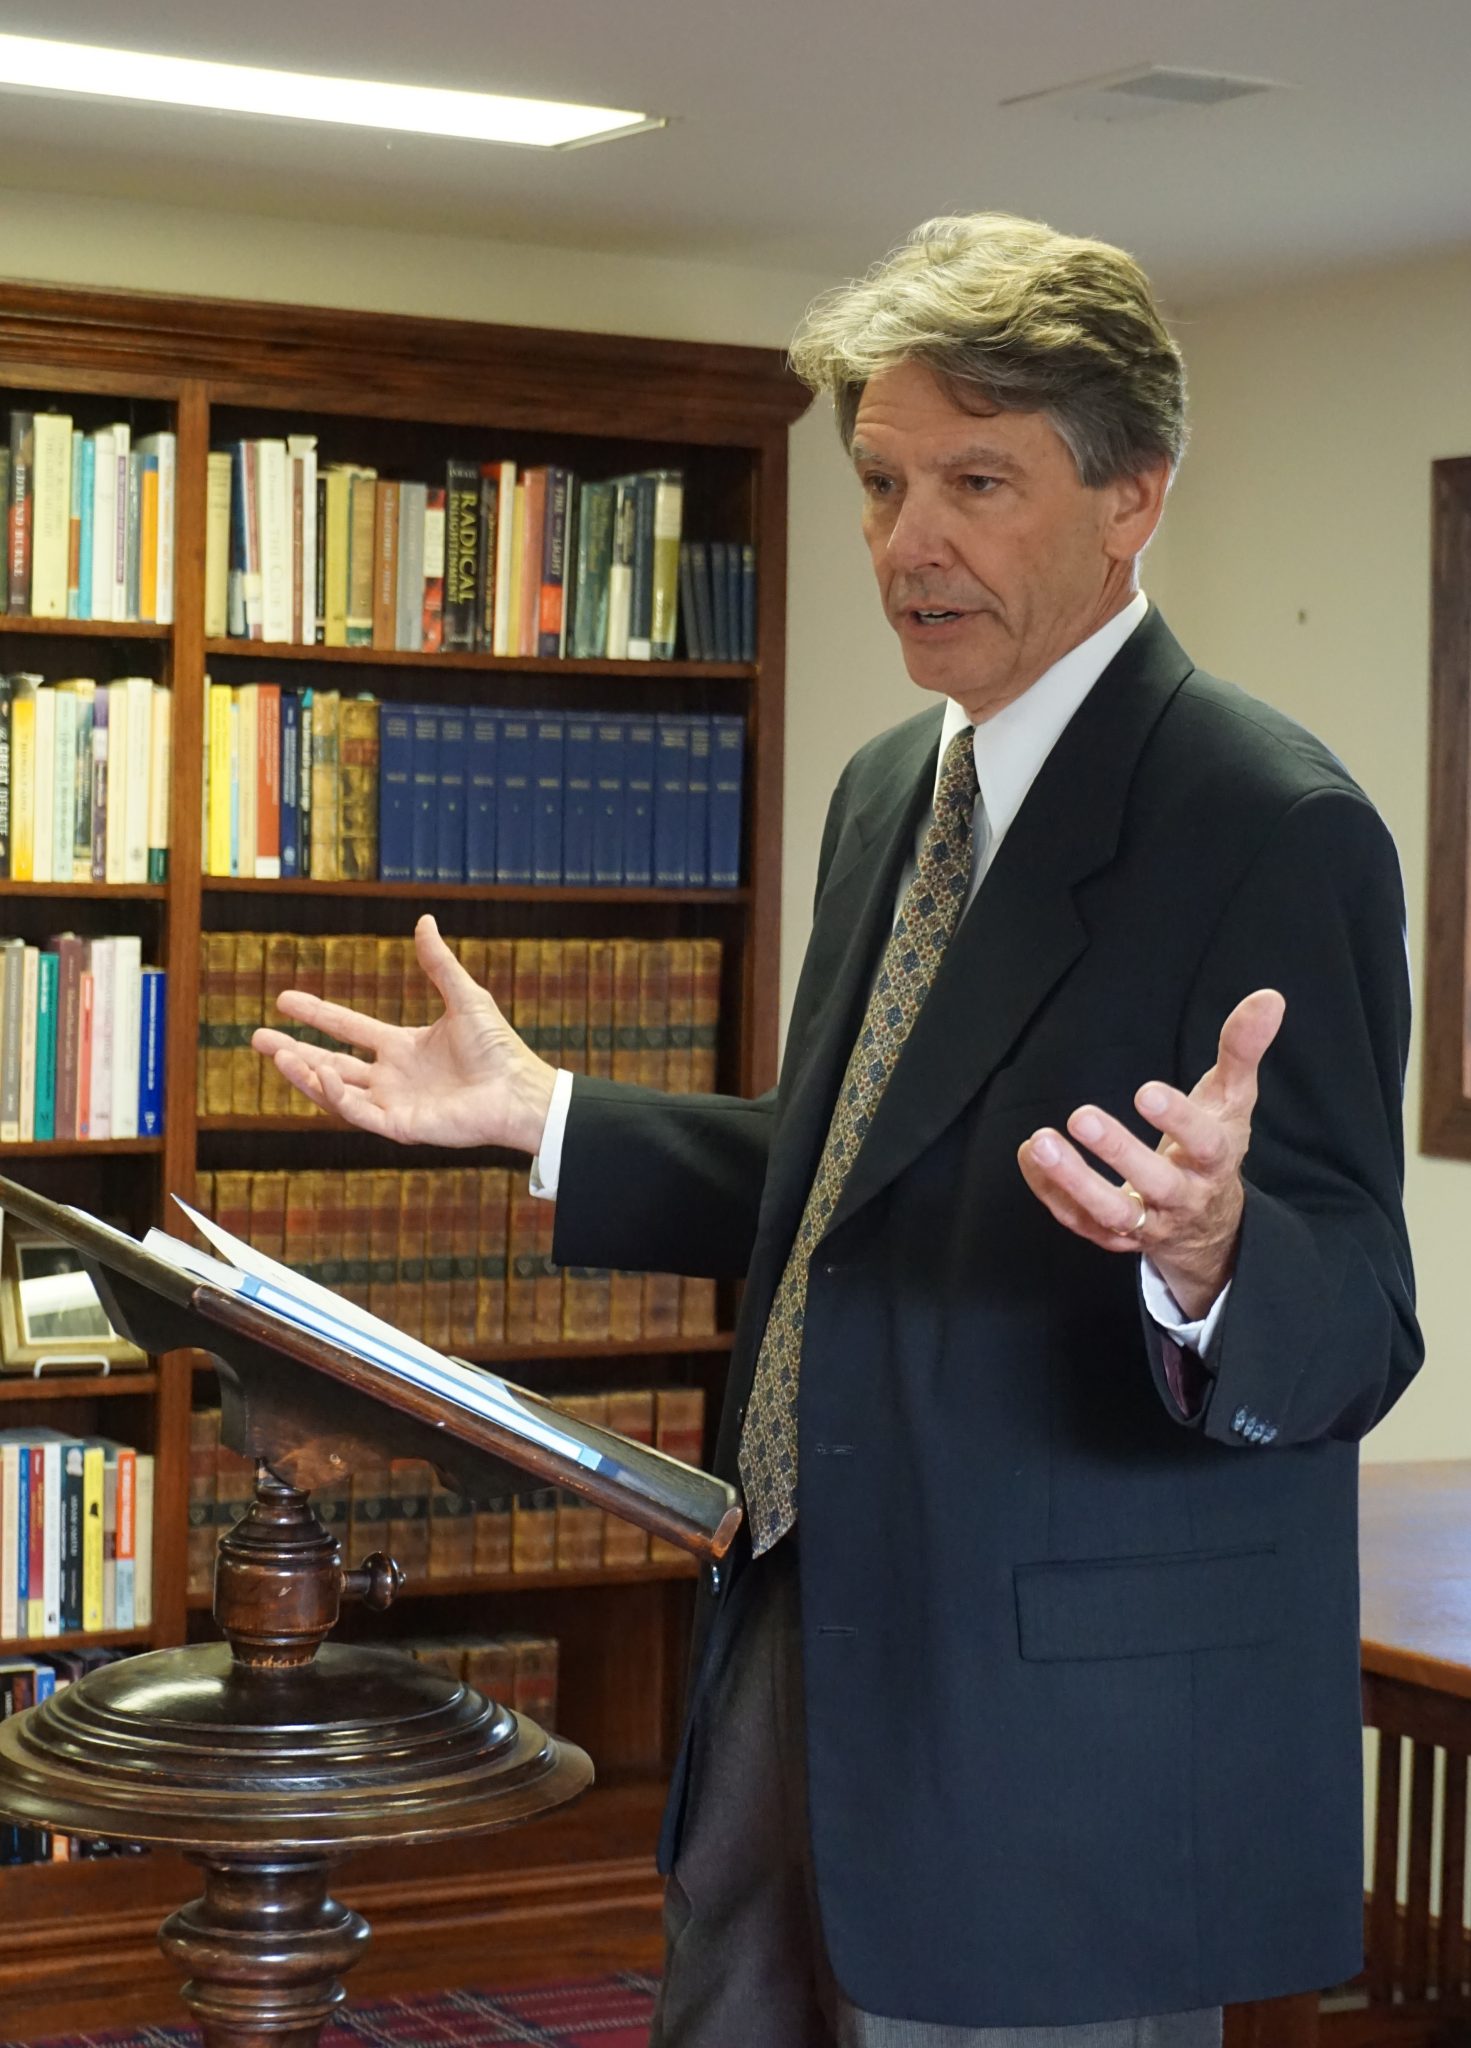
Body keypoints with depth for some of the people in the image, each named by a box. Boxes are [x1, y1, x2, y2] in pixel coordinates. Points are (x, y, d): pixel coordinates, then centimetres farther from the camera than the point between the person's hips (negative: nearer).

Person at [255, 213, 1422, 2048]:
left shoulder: (1274, 827, -17)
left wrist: (1206, 1254, -43)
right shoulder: (890, 792, 11)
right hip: (809, 1645, 8)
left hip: (1060, 1743, -8)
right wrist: (535, 1114, 13)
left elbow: (1353, 1335, -21)